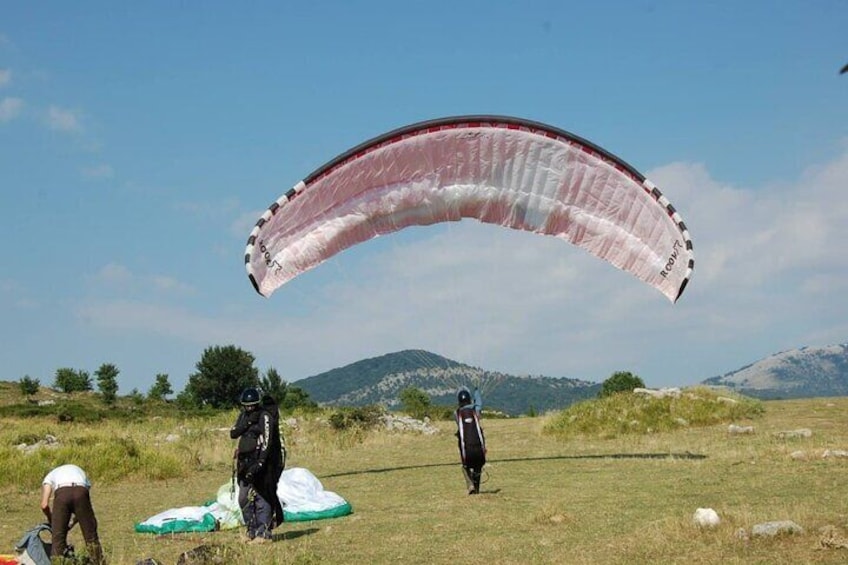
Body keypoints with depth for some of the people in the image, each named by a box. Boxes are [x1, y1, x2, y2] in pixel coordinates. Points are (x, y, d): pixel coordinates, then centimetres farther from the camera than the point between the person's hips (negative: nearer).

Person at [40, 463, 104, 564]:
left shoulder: (50, 476, 35)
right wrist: (72, 524, 39)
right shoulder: (80, 472, 42)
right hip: (81, 492, 2)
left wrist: (51, 520, 36)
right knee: (91, 535, 13)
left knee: (58, 538, 8)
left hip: (62, 493, -2)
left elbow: (44, 505, 19)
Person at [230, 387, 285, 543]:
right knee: (244, 499, 10)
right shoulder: (244, 415, 12)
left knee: (262, 498, -9)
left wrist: (260, 463, -24)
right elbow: (233, 433, 3)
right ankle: (252, 531, 21)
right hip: (246, 462, 8)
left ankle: (263, 534, -6)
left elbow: (267, 441, -18)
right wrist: (246, 423, -13)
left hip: (262, 461, -8)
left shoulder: (265, 417, -11)